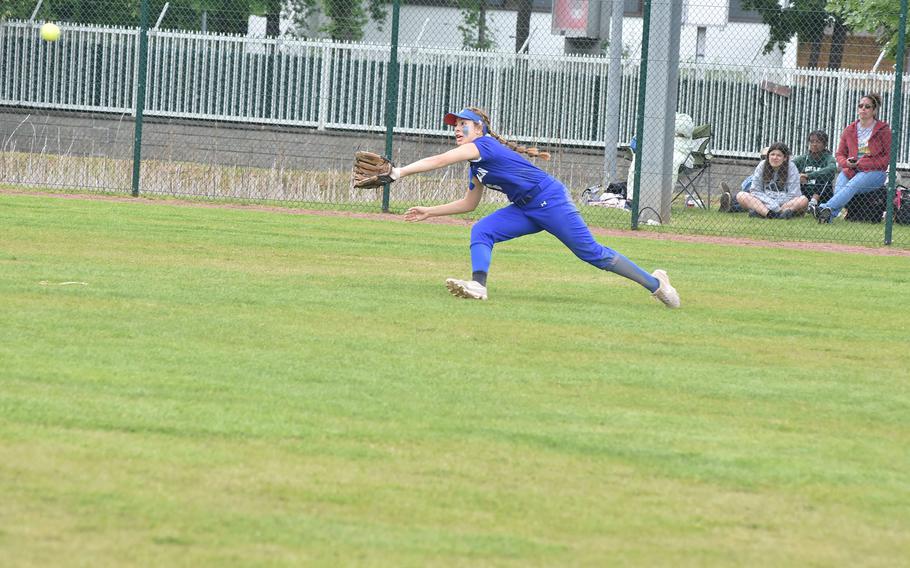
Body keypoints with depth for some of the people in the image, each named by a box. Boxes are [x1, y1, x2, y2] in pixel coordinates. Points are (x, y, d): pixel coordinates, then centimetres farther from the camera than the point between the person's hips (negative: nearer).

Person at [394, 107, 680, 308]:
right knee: (481, 231, -9)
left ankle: (654, 283, 7)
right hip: (526, 210, 9)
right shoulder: (476, 166, 13)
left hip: (551, 200, -9)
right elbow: (469, 204, 24)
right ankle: (478, 286, -25)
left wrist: (400, 172, -26)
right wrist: (429, 212, 18)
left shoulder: (484, 145, -17)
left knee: (592, 253, -4)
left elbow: (440, 161, -26)